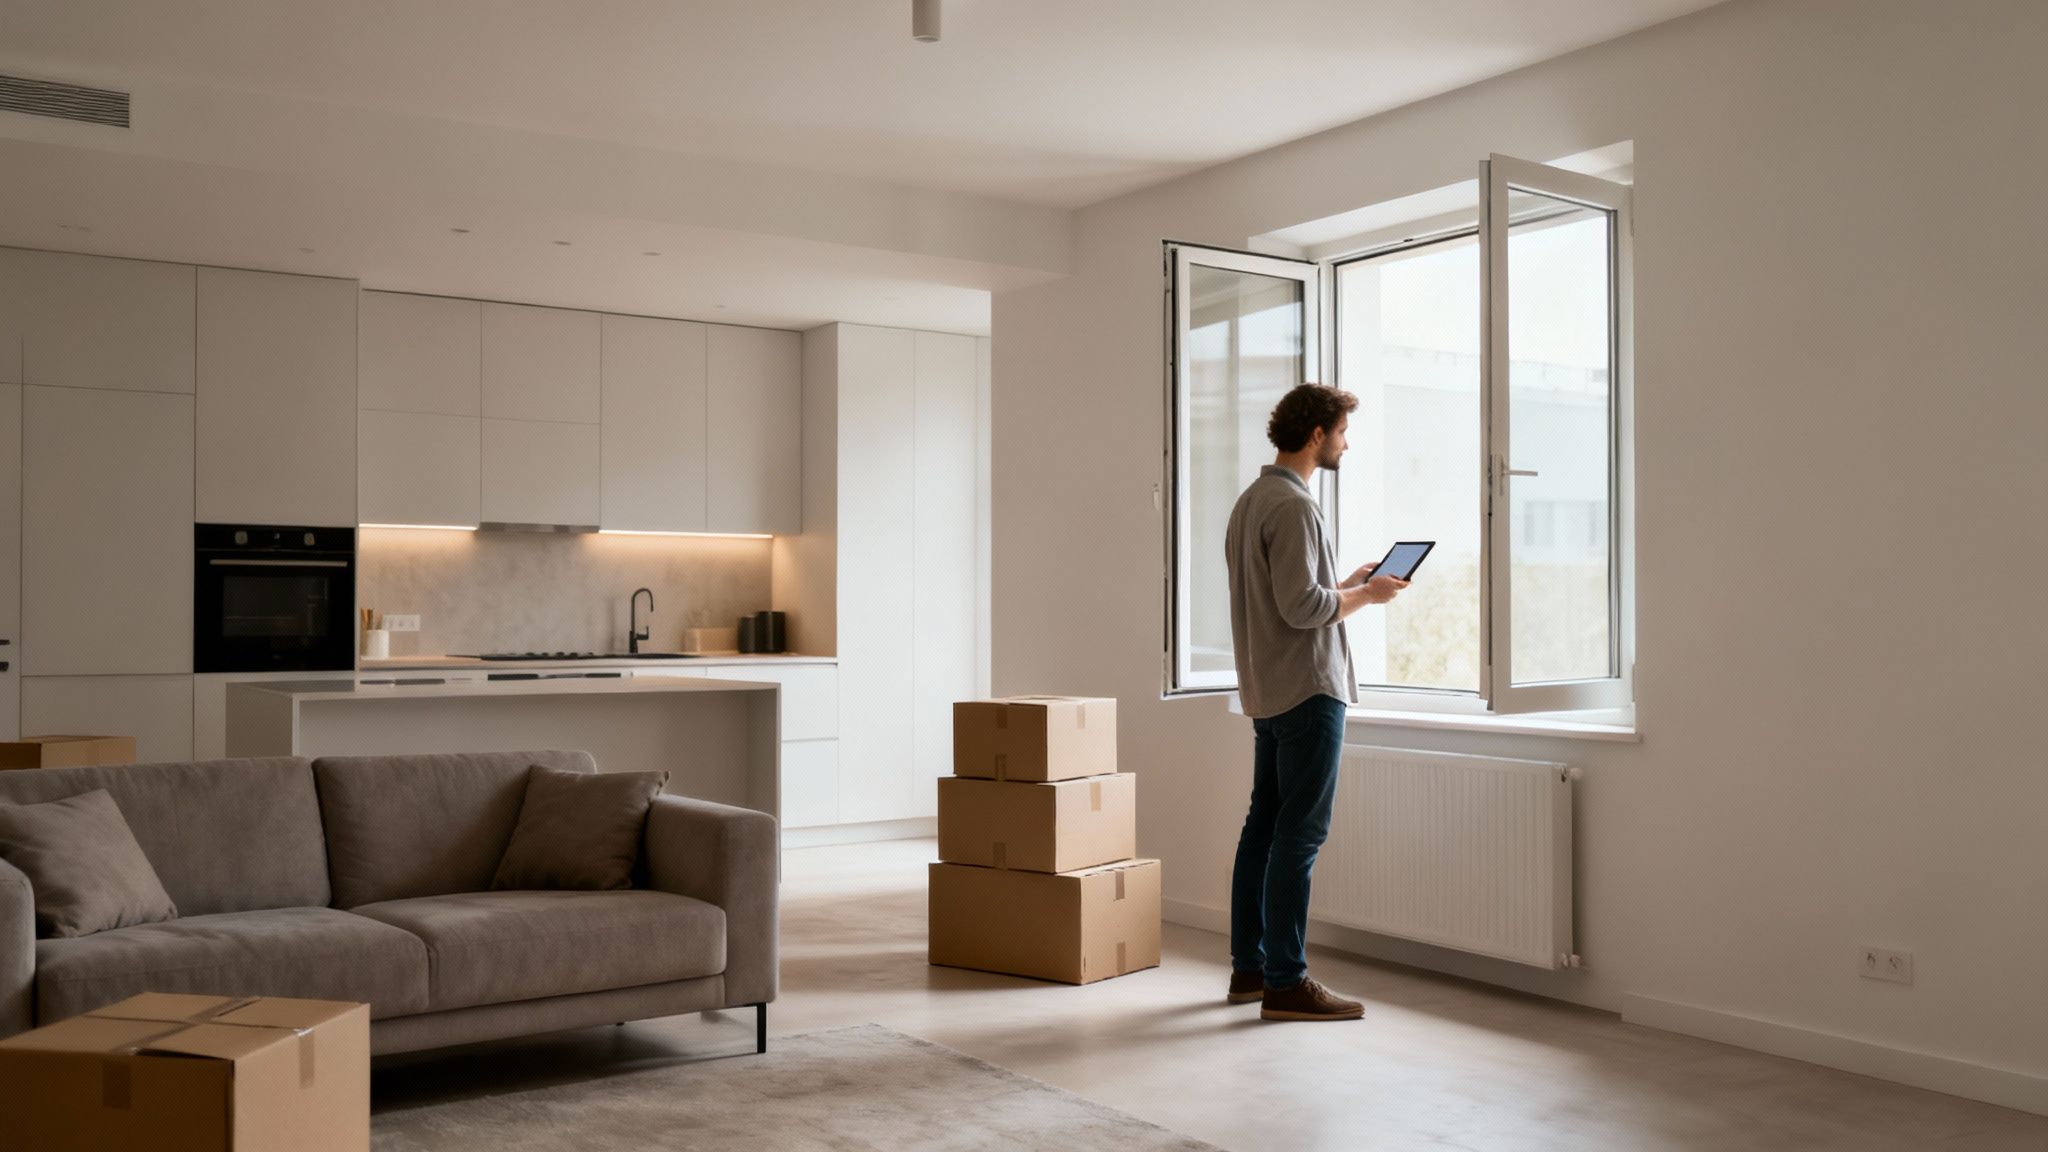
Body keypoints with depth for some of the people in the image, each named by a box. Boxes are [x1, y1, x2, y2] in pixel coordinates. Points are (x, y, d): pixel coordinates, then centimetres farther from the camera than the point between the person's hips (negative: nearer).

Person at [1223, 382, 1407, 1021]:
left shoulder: (1251, 501, 16)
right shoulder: (1293, 506, -16)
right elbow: (1302, 607, -23)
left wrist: (1347, 585, 15)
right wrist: (1366, 595, -8)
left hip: (1267, 692, 10)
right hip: (1307, 690, -10)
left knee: (1263, 827, 13)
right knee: (1299, 835, -6)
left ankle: (1248, 967, 20)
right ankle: (1286, 982, -1)